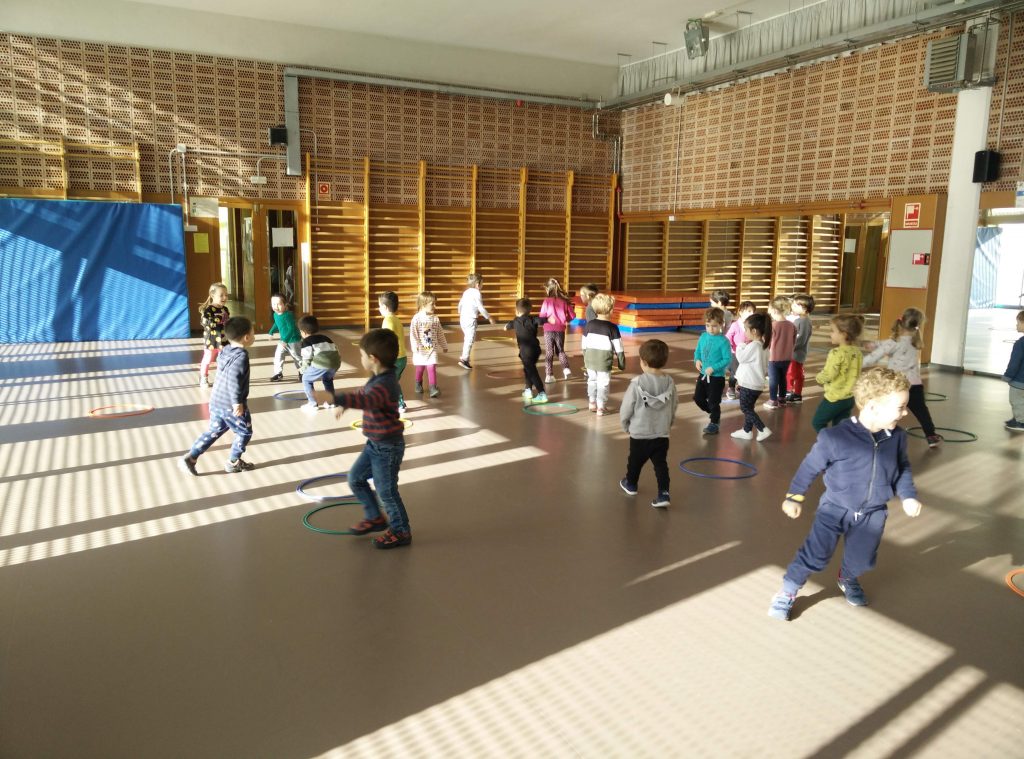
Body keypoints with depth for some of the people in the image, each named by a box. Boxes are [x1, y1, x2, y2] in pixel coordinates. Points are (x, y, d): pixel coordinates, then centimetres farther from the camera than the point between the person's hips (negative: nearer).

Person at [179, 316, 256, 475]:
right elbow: (234, 378, -32)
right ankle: (234, 462, 20)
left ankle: (190, 457, 16)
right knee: (245, 432, 10)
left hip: (216, 402, 8)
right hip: (231, 405, -8)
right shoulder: (241, 355, -20)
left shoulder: (225, 350, 7)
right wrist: (237, 401, -28)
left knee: (214, 431, 20)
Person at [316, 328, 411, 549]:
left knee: (386, 491, 4)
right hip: (375, 443, 10)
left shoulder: (385, 384, -28)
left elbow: (365, 400, -48)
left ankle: (401, 531, 23)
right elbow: (363, 393, 26)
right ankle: (374, 517, 33)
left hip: (388, 447, -10)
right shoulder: (378, 378, 4)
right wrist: (344, 404, 30)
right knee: (355, 477, 18)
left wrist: (335, 398, -57)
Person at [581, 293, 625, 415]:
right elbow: (618, 347, -8)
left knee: (592, 380, 19)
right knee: (603, 383, 3)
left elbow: (584, 344, 7)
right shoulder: (612, 327, -12)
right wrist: (621, 361, 3)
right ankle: (601, 407, 6)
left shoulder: (589, 324, -1)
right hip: (604, 360, -4)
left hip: (590, 358, 4)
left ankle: (592, 402, 30)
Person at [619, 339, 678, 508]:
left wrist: (626, 426, 6)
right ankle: (663, 494, 0)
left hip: (639, 434, -2)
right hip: (662, 434, 2)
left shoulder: (637, 383, -20)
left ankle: (630, 484, 40)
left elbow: (626, 408, -12)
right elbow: (674, 407, 5)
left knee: (635, 461, 19)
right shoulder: (669, 383, -6)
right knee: (661, 464, 8)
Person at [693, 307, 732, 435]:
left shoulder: (723, 341, -17)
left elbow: (728, 359, -17)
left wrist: (713, 368, -23)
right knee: (698, 398, 13)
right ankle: (714, 414, 36)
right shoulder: (703, 337, 1)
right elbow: (697, 352, 13)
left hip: (717, 376, -6)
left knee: (713, 402, 4)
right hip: (703, 375, 6)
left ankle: (714, 424, 22)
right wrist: (697, 360, -8)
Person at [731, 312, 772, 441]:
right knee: (749, 408, 18)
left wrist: (741, 346, 2)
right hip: (756, 383, 10)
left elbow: (741, 358, -13)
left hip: (749, 384, -10)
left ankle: (763, 430, -2)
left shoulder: (753, 346, -22)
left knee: (745, 408, 0)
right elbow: (765, 367, 16)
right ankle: (747, 431, 27)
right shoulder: (763, 346, 9)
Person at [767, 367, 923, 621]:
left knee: (862, 560, 15)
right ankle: (787, 592, 14)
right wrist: (794, 496, -4)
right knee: (815, 555, -5)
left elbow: (903, 467, 10)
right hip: (835, 509, -4)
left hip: (872, 514, 4)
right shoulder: (835, 437, -25)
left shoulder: (897, 437, -11)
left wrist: (908, 495, 0)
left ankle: (849, 579, 49)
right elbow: (810, 467, -12)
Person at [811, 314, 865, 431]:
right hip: (850, 398, 8)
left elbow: (828, 374, -24)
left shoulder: (837, 353, -21)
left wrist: (818, 378, -3)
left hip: (835, 398, -8)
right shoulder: (857, 352, 4)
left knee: (817, 423, 10)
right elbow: (853, 373, 10)